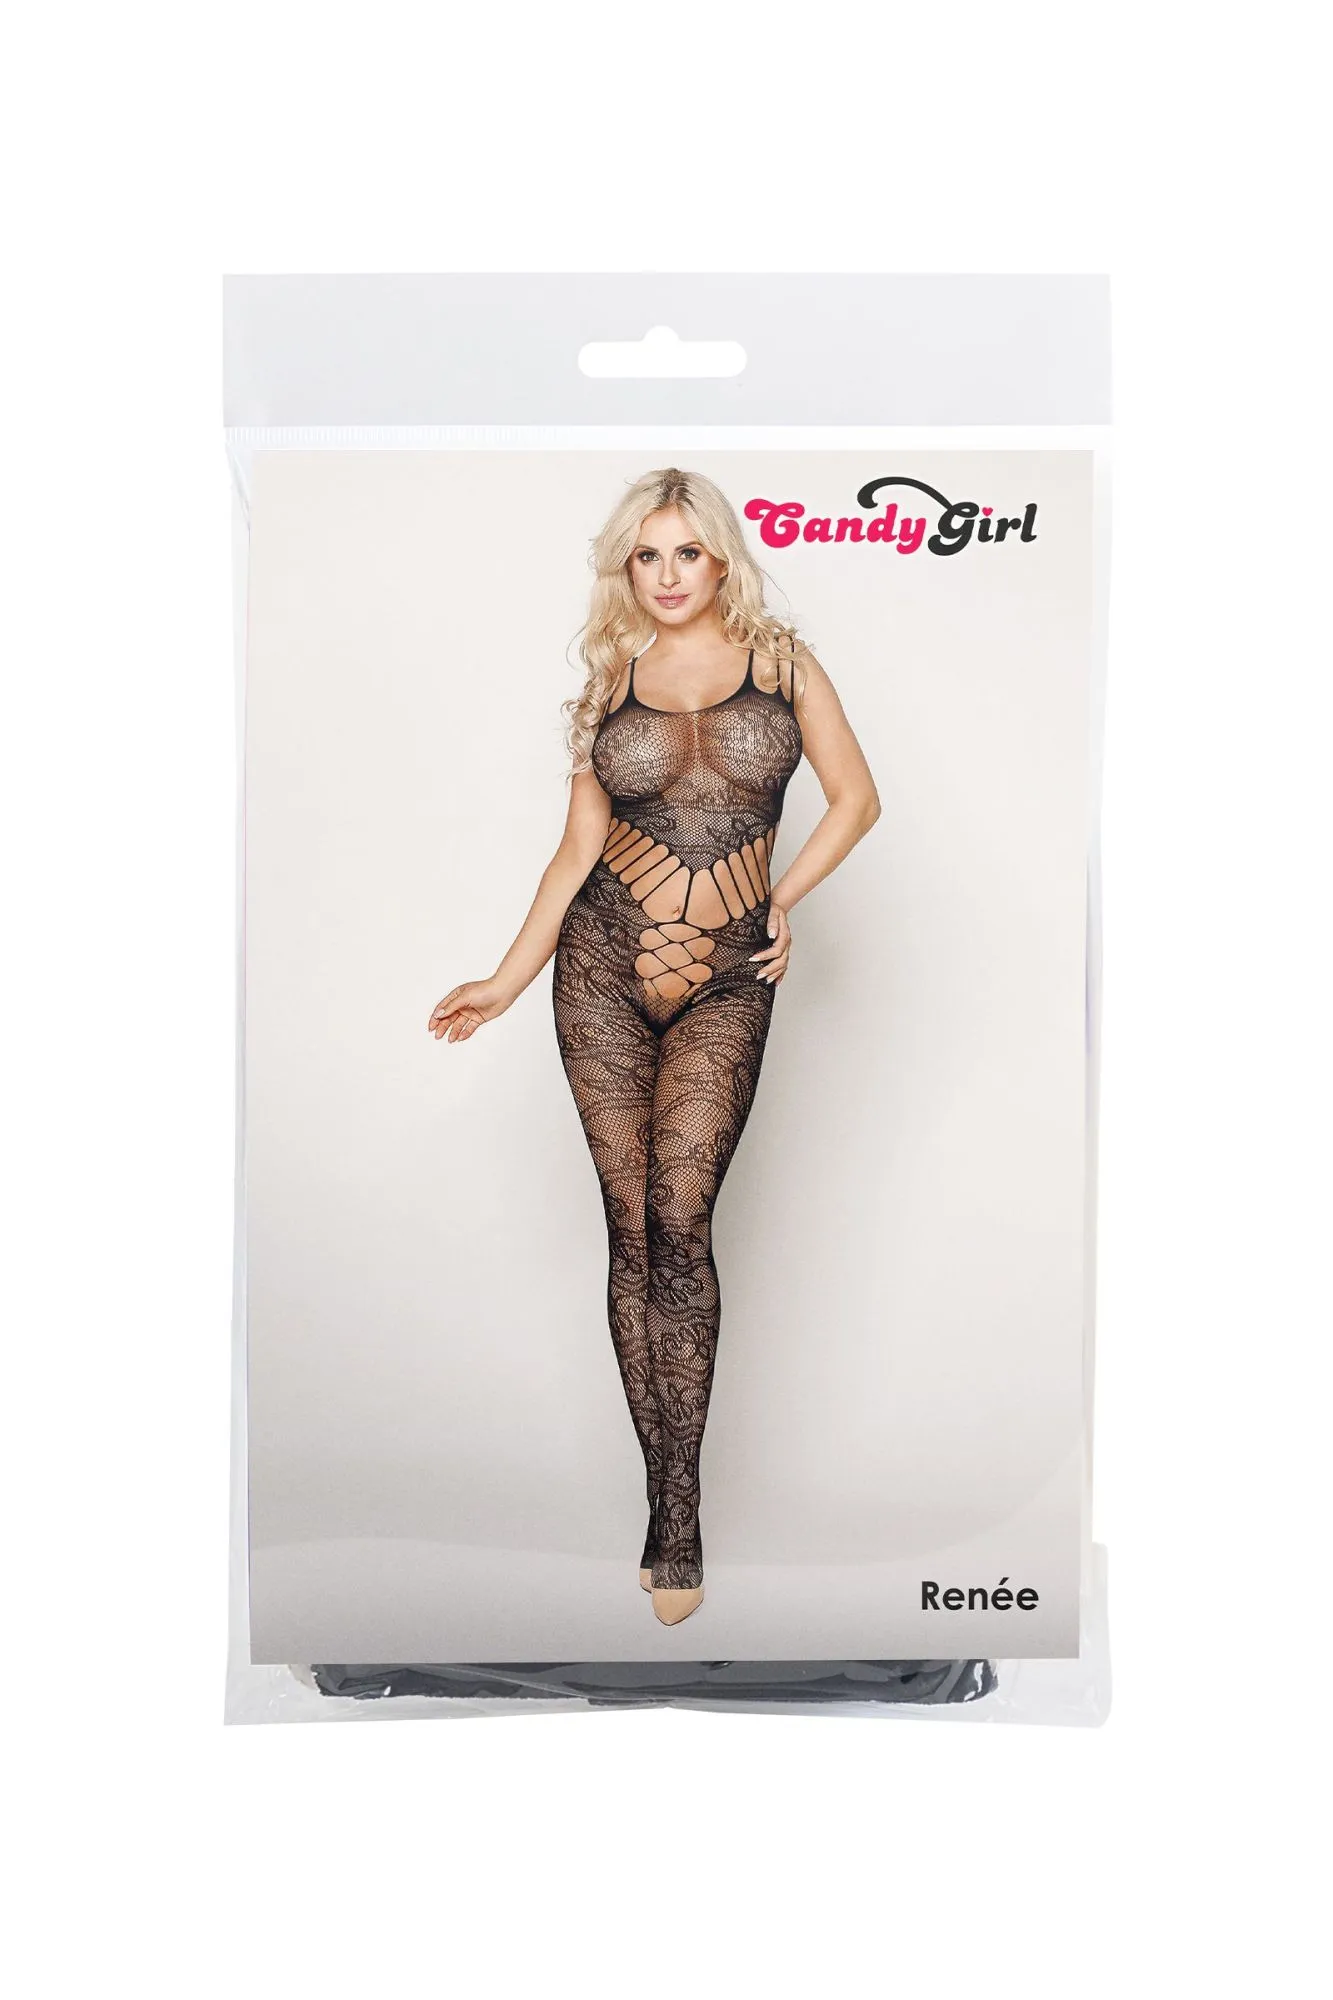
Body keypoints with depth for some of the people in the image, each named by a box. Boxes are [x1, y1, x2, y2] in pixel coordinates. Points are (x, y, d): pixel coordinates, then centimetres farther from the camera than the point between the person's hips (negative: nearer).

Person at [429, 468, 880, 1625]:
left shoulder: (780, 660, 9)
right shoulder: (609, 681, 11)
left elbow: (855, 797, 11)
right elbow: (579, 846, 8)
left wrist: (781, 901, 6)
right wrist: (507, 980, 4)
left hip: (725, 981, -2)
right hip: (604, 967, 2)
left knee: (678, 1222, -12)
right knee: (632, 1228, 1)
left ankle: (679, 1514, -1)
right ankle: (669, 1497, 12)